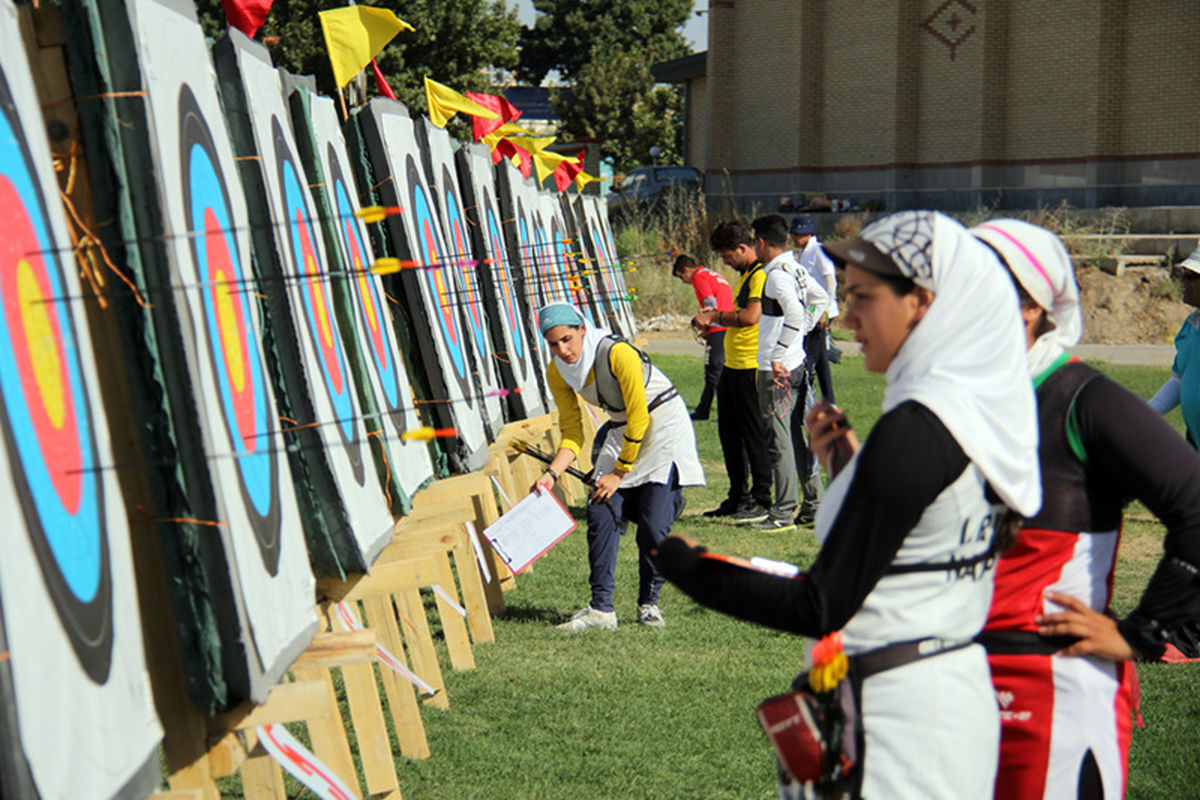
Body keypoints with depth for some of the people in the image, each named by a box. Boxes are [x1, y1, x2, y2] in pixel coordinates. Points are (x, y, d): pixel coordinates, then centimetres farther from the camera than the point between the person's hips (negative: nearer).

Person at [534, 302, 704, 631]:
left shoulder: (618, 353, -28)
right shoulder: (558, 372, -7)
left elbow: (639, 418, -21)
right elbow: (572, 432, 1)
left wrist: (619, 473, -16)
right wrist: (552, 474, -15)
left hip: (663, 424, -6)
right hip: (622, 431, 6)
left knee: (653, 523, -14)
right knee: (601, 513, -9)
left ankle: (648, 603, 3)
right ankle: (601, 608, -8)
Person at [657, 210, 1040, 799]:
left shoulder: (913, 430, -20)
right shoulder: (983, 413, 7)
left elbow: (823, 608, -19)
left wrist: (681, 563, -12)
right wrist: (851, 466, 10)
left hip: (892, 709, -9)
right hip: (960, 690, 9)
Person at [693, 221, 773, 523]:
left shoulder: (762, 275, -14)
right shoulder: (744, 276, 19)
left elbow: (751, 316, -24)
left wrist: (716, 316, -12)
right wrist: (714, 317, 11)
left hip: (751, 369, -10)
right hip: (732, 367, 10)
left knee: (755, 435, -4)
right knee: (729, 433, 14)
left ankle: (762, 500, 2)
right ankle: (737, 497, 23)